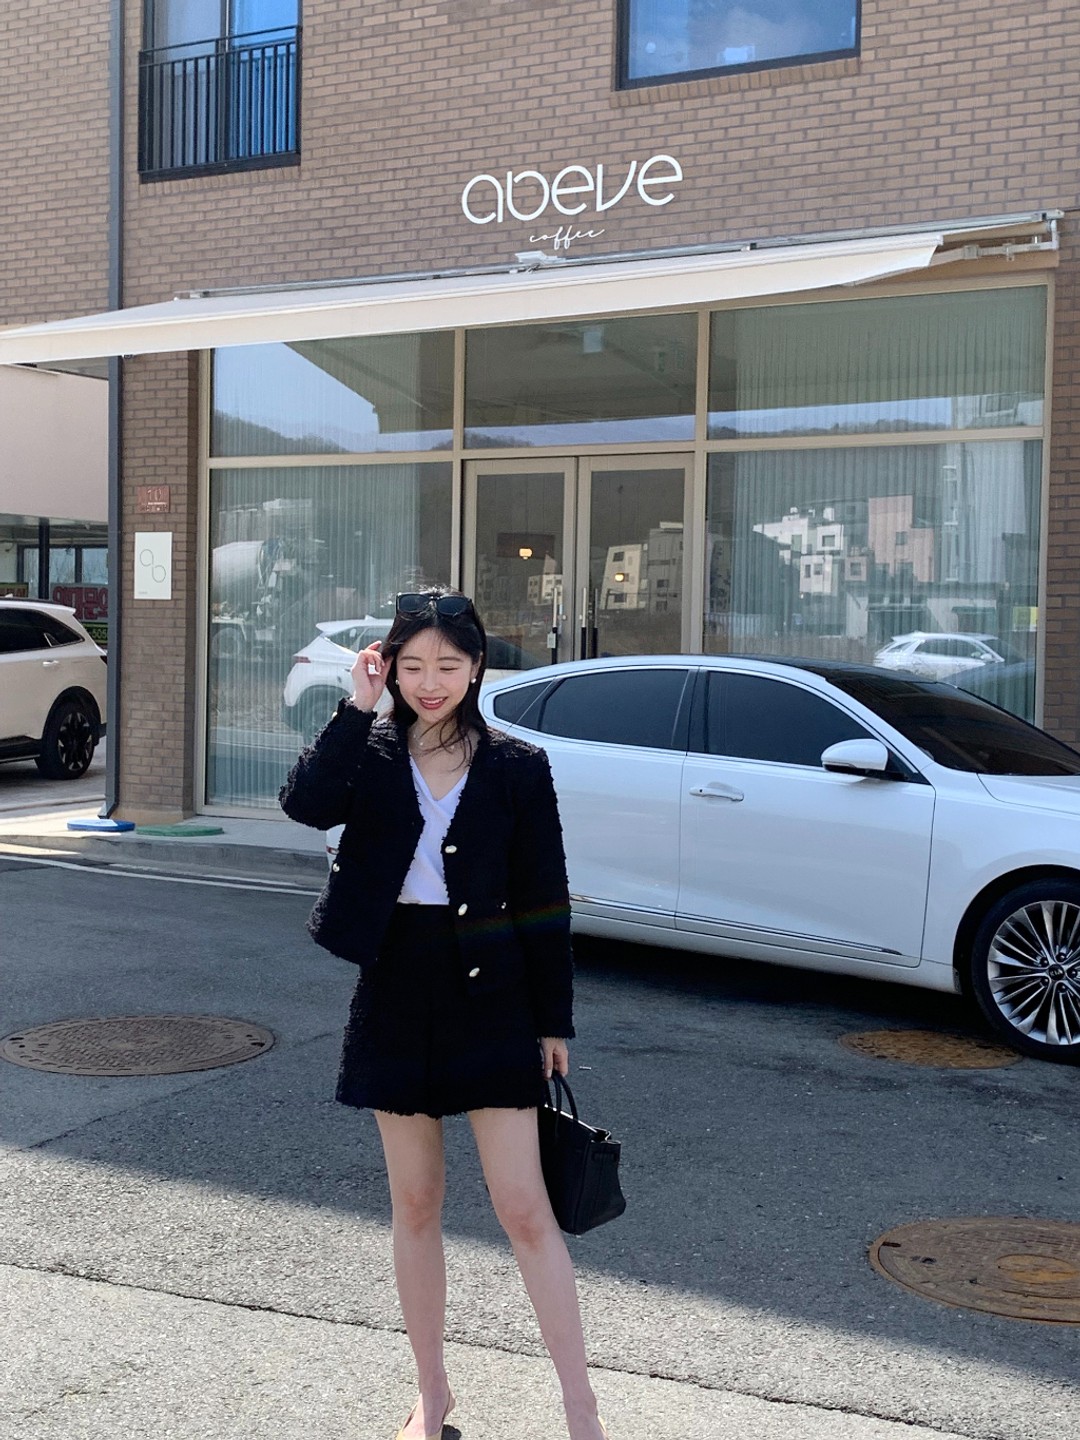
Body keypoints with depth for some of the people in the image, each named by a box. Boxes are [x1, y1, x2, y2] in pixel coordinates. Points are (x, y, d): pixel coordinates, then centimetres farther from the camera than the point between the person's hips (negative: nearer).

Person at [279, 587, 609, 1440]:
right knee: (416, 1205, 13)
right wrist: (358, 709, -19)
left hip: (489, 996, -2)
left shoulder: (516, 768, -3)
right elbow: (306, 805, -21)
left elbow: (544, 901, -1)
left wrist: (554, 1019, -2)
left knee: (525, 1209, -2)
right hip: (395, 994, 2)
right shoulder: (370, 754, 1)